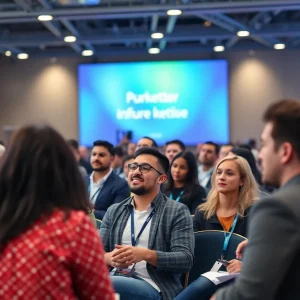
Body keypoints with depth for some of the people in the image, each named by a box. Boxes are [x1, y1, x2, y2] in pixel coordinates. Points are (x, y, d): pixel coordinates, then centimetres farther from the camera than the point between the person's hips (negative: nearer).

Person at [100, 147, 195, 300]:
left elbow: (186, 259, -6)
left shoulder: (177, 212, 3)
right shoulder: (114, 211, 17)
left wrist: (145, 254, -21)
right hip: (117, 280, 4)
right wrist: (110, 258, -13)